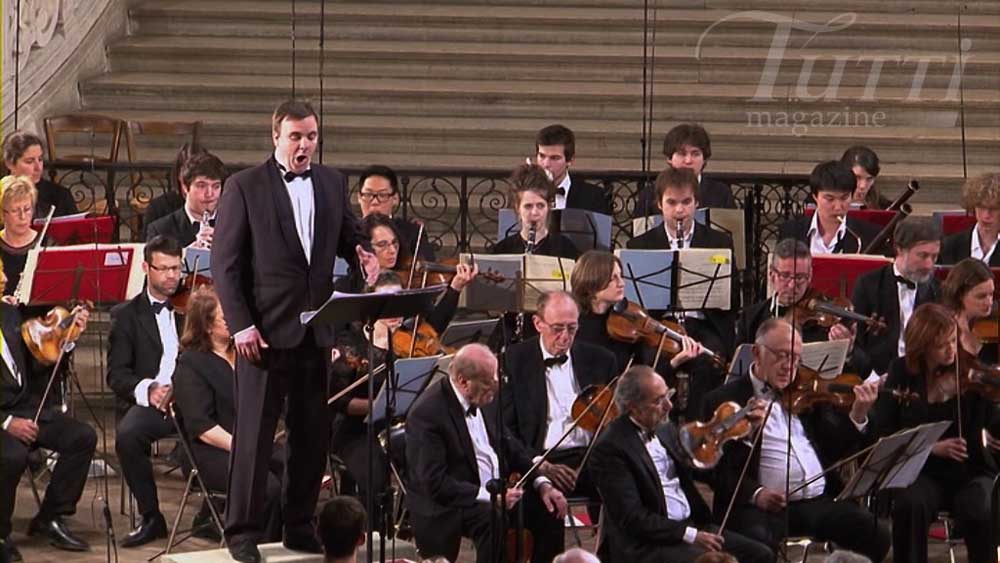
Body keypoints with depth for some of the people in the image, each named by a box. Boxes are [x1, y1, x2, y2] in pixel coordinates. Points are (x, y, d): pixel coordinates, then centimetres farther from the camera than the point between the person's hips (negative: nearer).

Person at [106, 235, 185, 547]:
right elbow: (116, 374, 3)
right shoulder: (127, 314, 13)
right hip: (150, 402, 0)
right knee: (128, 436, -34)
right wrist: (147, 389, -17)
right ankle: (150, 517, -15)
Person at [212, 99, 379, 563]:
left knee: (312, 434, 9)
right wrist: (241, 324, -13)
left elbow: (348, 235, 21)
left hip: (316, 331, 5)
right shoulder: (244, 187, -4)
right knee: (254, 433, -2)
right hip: (265, 330, -5)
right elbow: (224, 262, -6)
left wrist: (359, 251, -4)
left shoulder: (332, 183, 10)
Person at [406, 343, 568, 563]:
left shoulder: (484, 400, 5)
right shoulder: (427, 413, -20)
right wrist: (489, 496, -29)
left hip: (496, 493, 8)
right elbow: (435, 484, -24)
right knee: (492, 518, -32)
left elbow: (509, 447, 16)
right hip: (448, 508, -8)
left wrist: (542, 484, 1)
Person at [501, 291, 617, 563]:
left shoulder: (600, 360, 14)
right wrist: (538, 464, -15)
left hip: (590, 458, 2)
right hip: (540, 461, -2)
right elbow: (504, 428, 0)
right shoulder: (514, 360, 6)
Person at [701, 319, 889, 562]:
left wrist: (858, 416, 1)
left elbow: (836, 448, 20)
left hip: (819, 501, 4)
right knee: (757, 542, -37)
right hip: (765, 506, -4)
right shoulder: (724, 400, 6)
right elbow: (719, 468, -1)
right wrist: (754, 493, -18)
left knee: (876, 535, -19)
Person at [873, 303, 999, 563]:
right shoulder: (901, 373, 0)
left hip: (970, 473, 0)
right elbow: (882, 432, -1)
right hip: (922, 473, 0)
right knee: (910, 504, -32)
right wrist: (930, 447, -13)